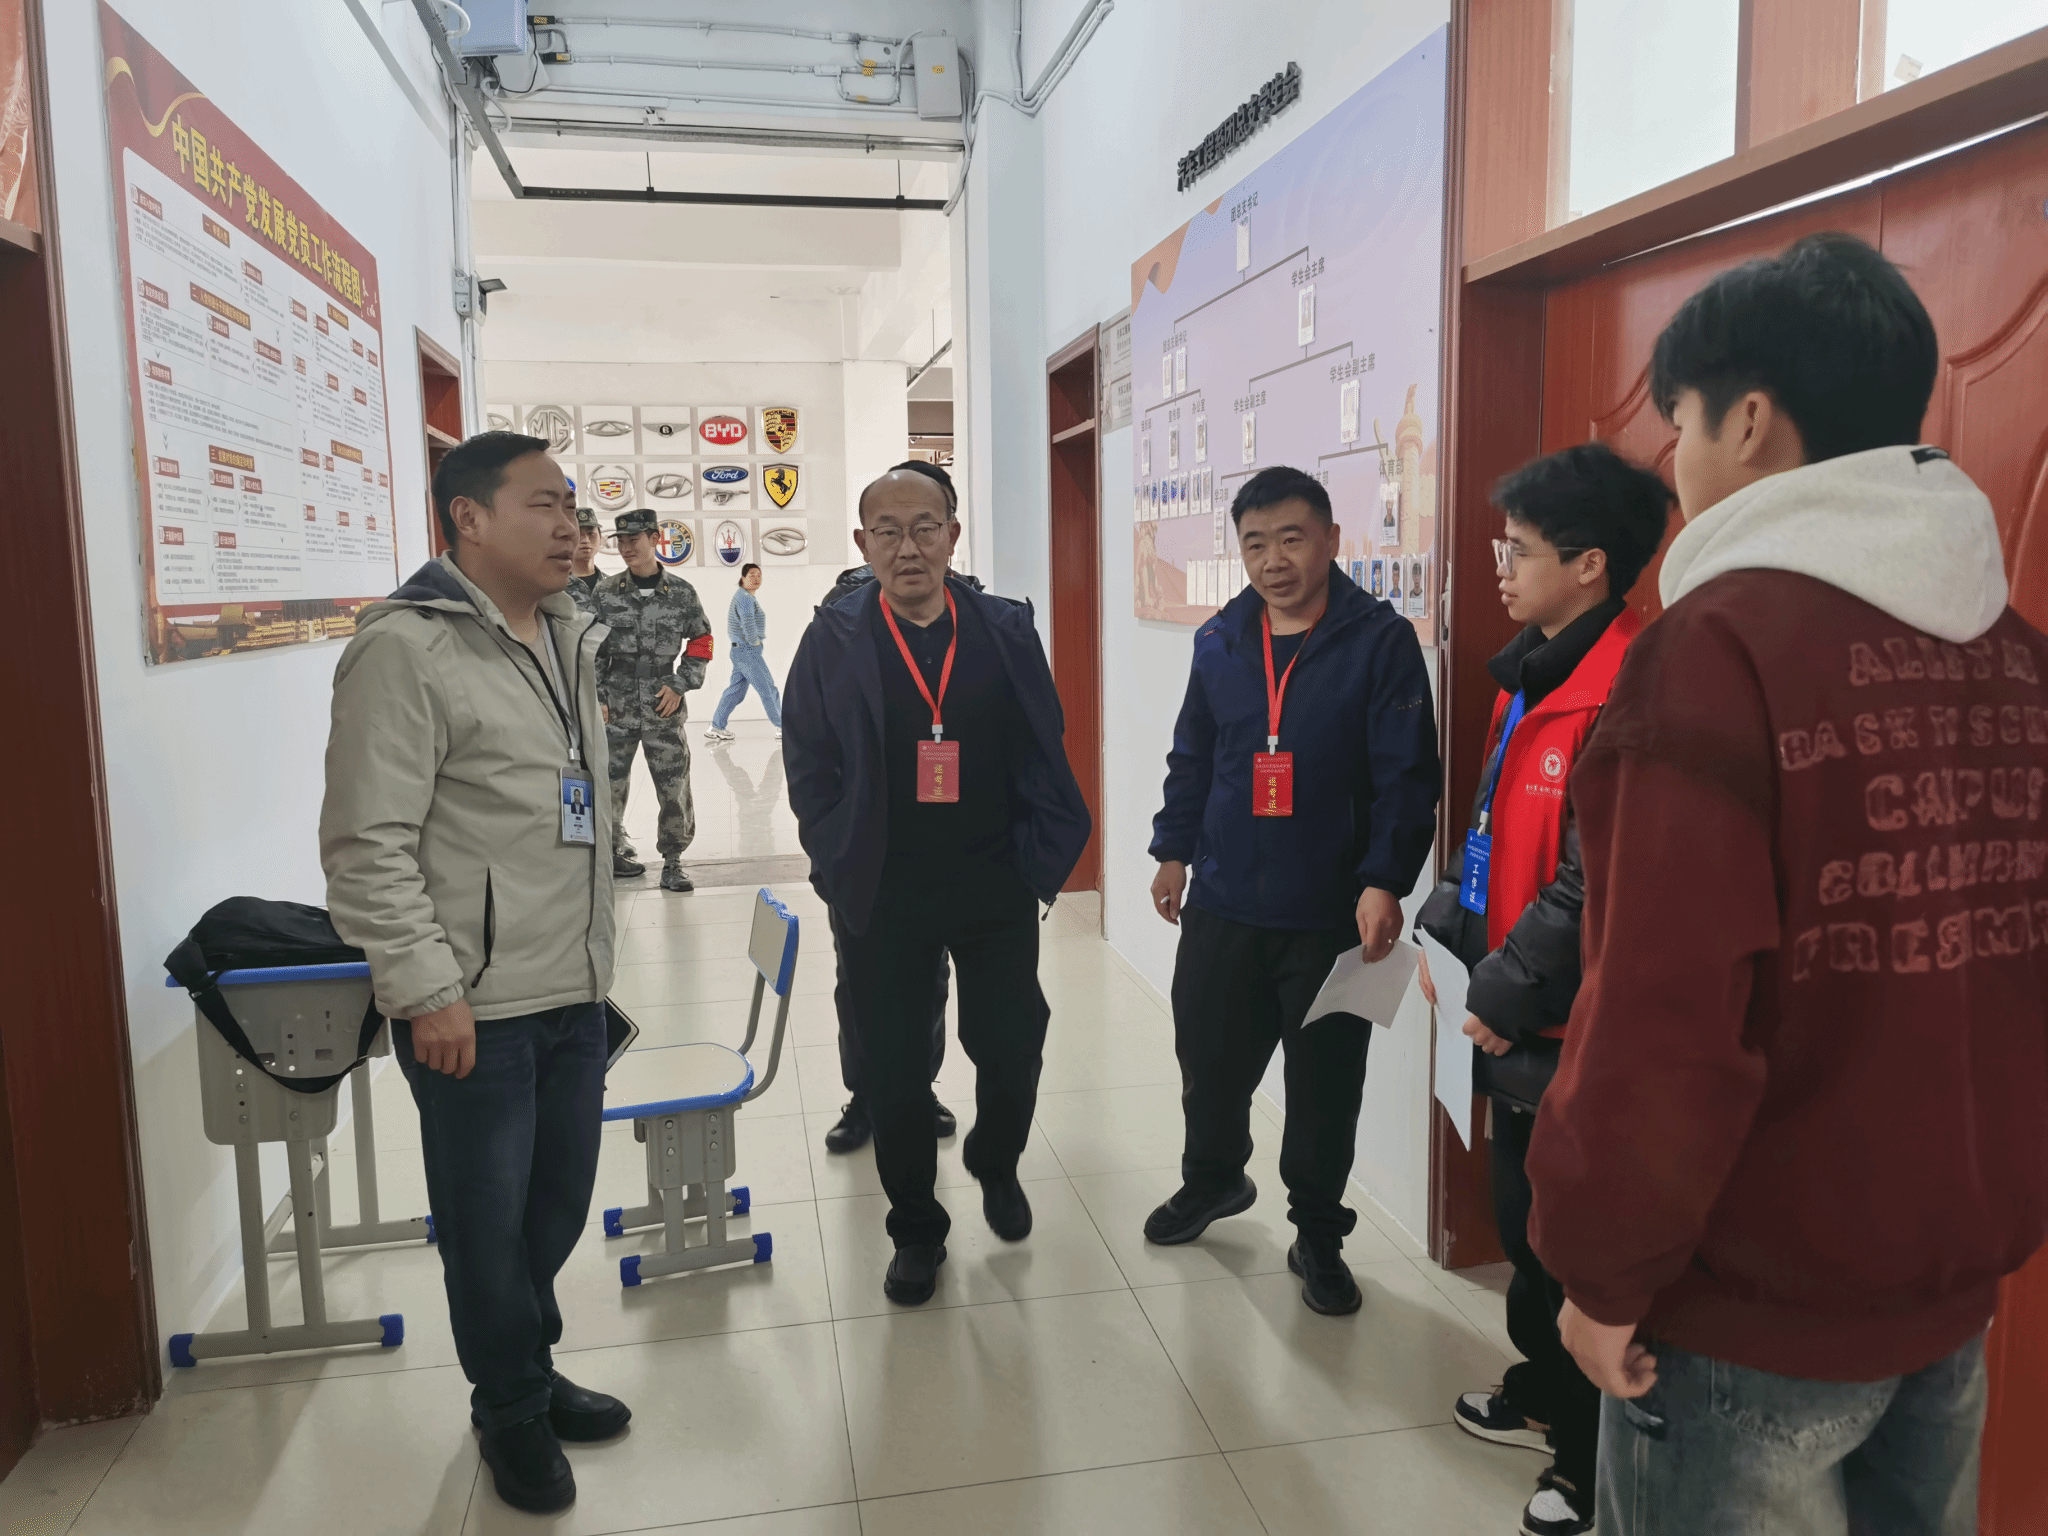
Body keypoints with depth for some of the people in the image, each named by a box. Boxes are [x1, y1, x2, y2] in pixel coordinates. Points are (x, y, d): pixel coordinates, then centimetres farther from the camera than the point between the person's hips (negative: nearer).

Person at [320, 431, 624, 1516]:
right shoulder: (408, 650, -14)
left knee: (561, 1203, 18)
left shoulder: (568, 641, 11)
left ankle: (531, 1366, 41)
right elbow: (367, 845, -17)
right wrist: (427, 990, -18)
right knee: (489, 1220, 9)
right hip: (472, 1008, -7)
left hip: (574, 993, 7)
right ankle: (511, 1408, 31)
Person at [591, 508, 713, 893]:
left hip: (664, 705, 0)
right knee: (610, 783, 6)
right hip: (615, 707, 0)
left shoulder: (681, 592, -1)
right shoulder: (605, 593, -1)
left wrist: (680, 685, -1)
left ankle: (672, 859, 15)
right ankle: (611, 851, 26)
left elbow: (701, 641, 8)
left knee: (675, 786, -1)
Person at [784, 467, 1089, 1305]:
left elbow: (1044, 755, 2)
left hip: (996, 891, 1)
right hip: (880, 900, 0)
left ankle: (995, 1165, 41)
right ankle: (916, 1231, 30)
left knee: (1012, 1051, 8)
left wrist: (1039, 859, -4)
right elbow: (809, 767, -1)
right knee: (893, 1072, 8)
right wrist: (844, 872, -5)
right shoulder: (832, 641, -1)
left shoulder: (1007, 631, 1)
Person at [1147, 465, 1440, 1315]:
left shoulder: (1380, 640, -8)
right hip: (1224, 905, 4)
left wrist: (1384, 879, -19)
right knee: (1208, 1060, 16)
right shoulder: (1219, 641, 6)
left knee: (1325, 1088, 9)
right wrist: (1174, 849, 16)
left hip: (1332, 918, -4)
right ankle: (1212, 1180, 45)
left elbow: (1405, 776, -11)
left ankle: (1318, 1236, 31)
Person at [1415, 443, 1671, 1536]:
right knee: (1525, 1222, 23)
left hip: (1575, 1034, -9)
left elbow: (1593, 886, -24)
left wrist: (1505, 996, -17)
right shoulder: (1534, 678, 9)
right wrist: (1445, 932, 11)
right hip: (1516, 1025, 9)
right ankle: (1544, 1396, 43)